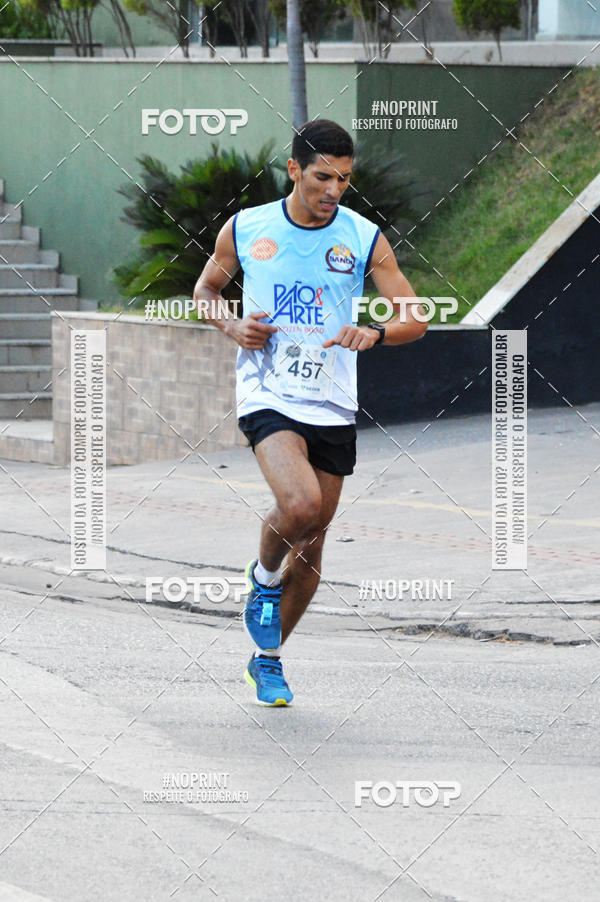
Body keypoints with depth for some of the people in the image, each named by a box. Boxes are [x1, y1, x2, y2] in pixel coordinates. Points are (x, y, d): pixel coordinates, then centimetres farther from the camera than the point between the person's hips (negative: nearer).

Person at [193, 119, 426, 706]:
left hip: (333, 408, 3)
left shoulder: (364, 239, -2)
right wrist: (232, 327, -5)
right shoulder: (245, 229, -1)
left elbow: (415, 319, -2)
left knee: (311, 546, 9)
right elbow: (205, 290, 16)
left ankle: (267, 658, 30)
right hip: (267, 396, -2)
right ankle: (264, 577, 5)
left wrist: (374, 333, -23)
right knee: (300, 506, -28)